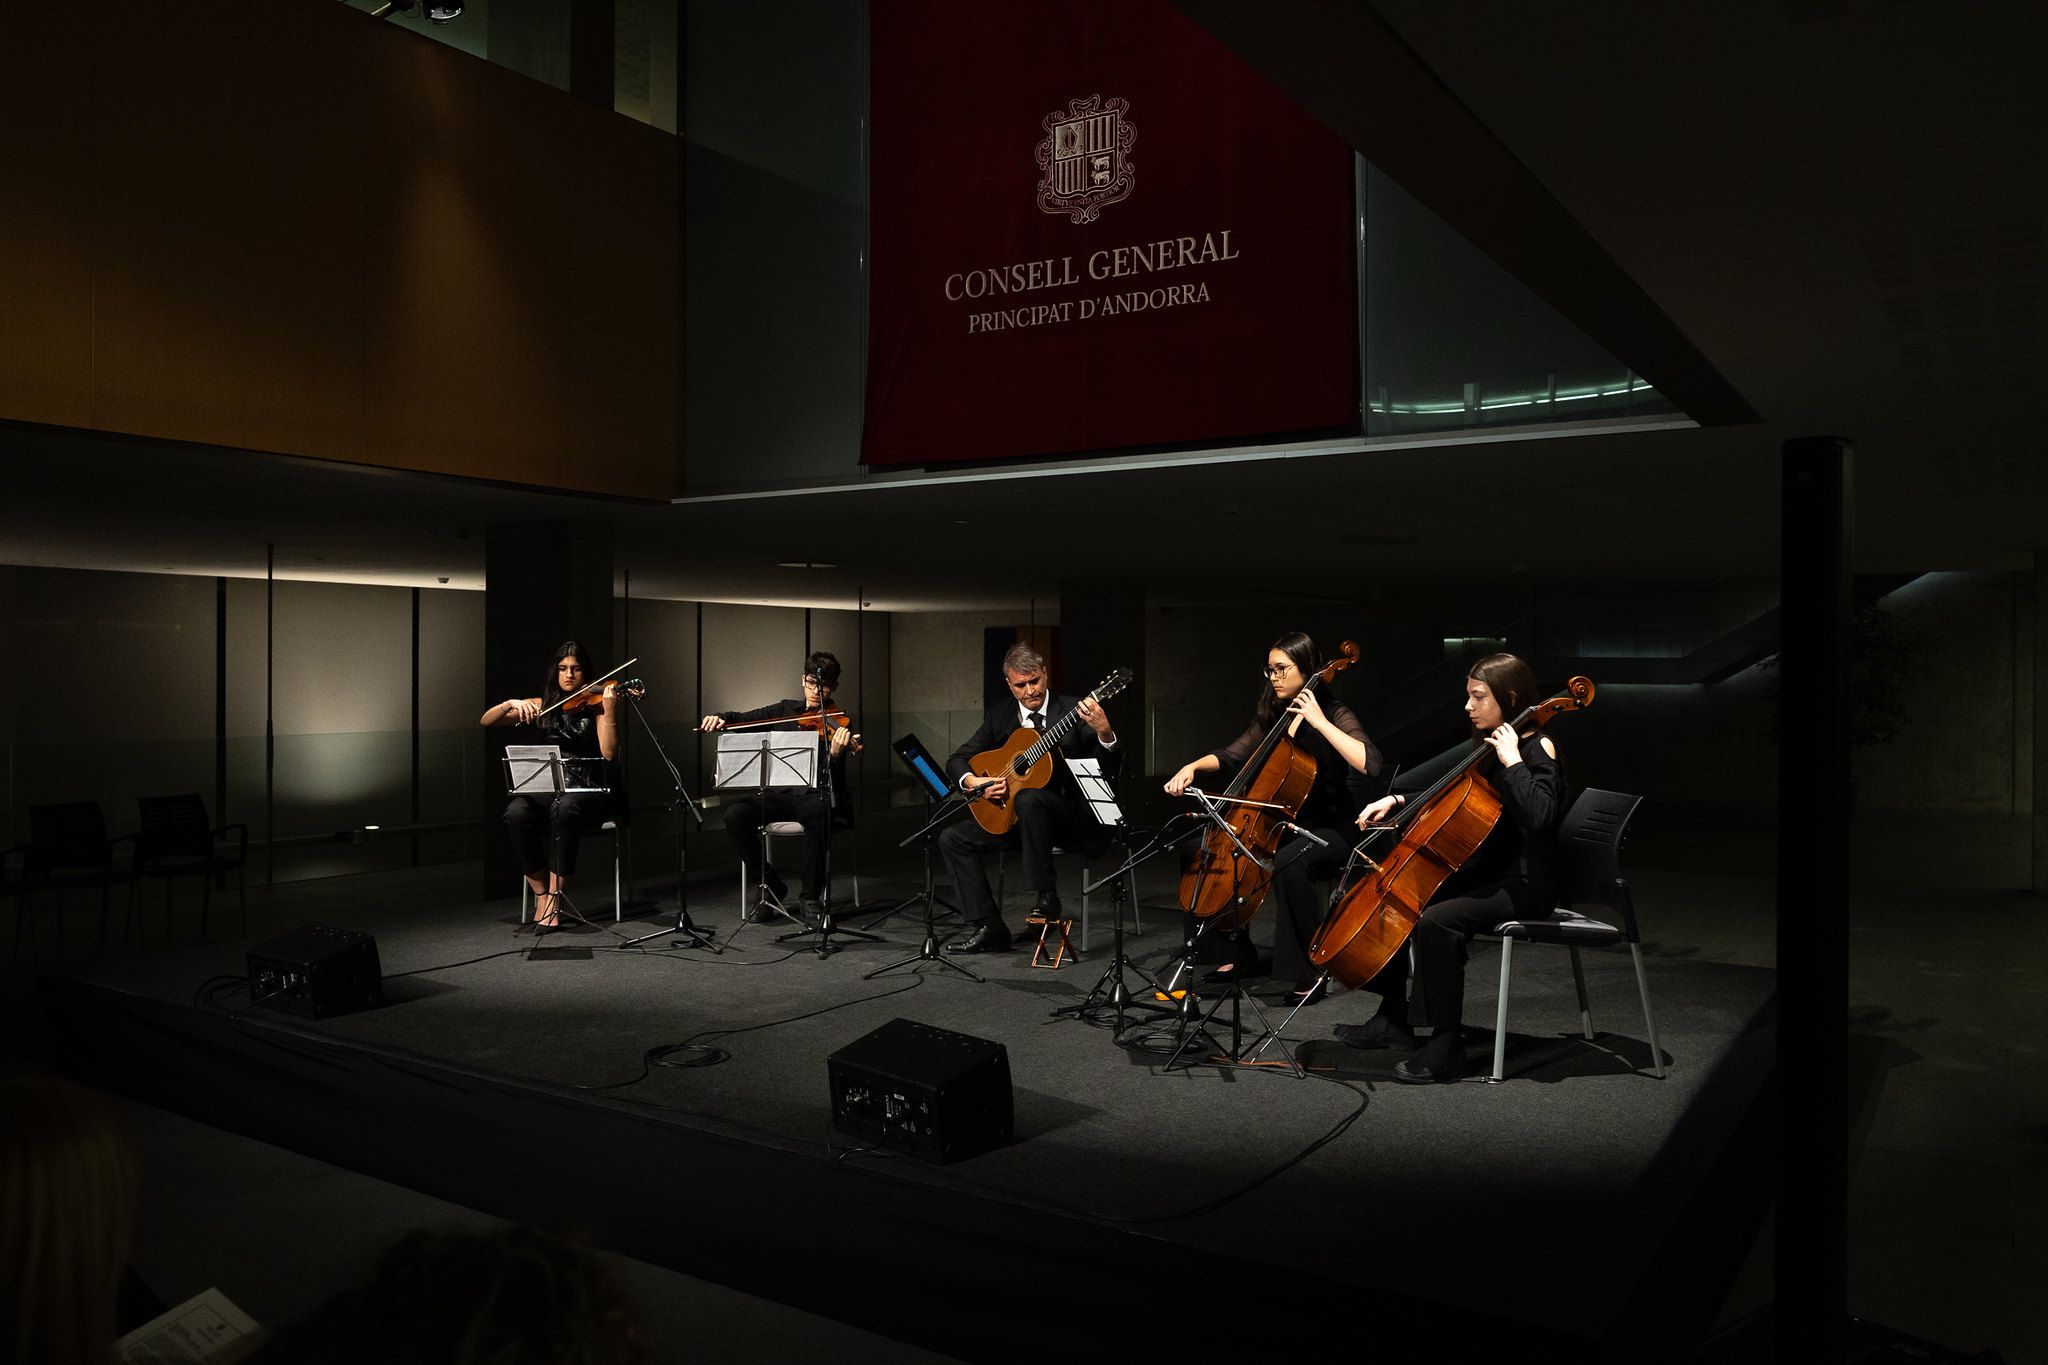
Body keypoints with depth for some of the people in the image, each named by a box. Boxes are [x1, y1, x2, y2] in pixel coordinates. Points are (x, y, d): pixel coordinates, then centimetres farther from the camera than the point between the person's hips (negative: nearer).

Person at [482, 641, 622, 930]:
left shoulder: (595, 705, 4)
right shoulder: (543, 706, 14)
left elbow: (609, 753, -11)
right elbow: (487, 720, 10)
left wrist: (610, 711, -22)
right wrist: (511, 704, -10)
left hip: (588, 792, -3)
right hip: (548, 791, 3)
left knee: (564, 808, -38)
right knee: (516, 812, -31)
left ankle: (554, 901, -31)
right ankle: (541, 895, -20)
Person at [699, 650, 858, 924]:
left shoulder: (837, 724, 1)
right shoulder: (785, 709, 14)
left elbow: (833, 778, -13)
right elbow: (743, 719, 18)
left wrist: (836, 752, -36)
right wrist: (720, 718, -4)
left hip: (815, 794, -4)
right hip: (779, 793, 4)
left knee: (819, 814, -40)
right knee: (736, 815, -24)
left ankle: (810, 898, -24)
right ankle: (770, 885, -5)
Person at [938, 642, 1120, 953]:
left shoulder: (1074, 711, -6)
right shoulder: (999, 715, 7)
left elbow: (1109, 769, -14)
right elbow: (957, 760, 9)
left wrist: (1104, 733, -34)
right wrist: (974, 782, -13)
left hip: (1071, 818, -6)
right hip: (1008, 815, 6)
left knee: (1029, 799, -37)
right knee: (953, 837, -9)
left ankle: (1047, 897, -23)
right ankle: (988, 927, -4)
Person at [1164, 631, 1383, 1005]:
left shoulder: (1335, 716, -11)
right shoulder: (1271, 717, 9)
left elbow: (1370, 764, -28)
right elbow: (1230, 757, 15)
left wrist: (1319, 721, -26)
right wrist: (1192, 767, -4)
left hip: (1328, 831, -7)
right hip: (1280, 825, 7)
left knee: (1288, 864, -37)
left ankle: (1311, 972, -22)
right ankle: (1240, 955, 7)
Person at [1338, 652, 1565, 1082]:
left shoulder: (1536, 749, -14)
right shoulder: (1488, 746, 11)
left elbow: (1538, 815, -32)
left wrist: (1511, 760, -26)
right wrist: (1397, 801, 8)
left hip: (1523, 885, -10)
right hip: (1484, 874, 10)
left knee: (1434, 921, -31)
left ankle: (1446, 1047, -22)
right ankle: (1393, 1019, 17)